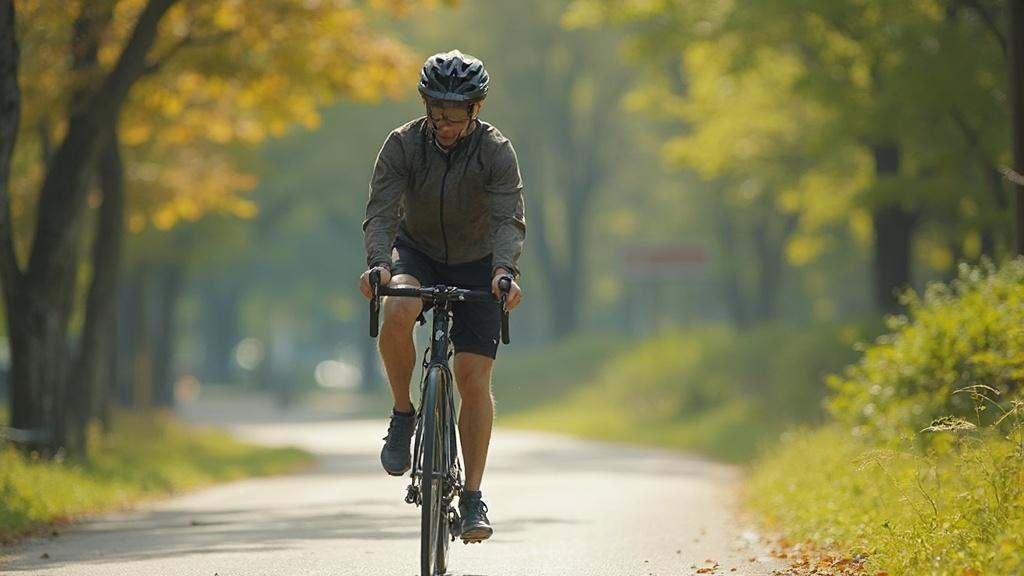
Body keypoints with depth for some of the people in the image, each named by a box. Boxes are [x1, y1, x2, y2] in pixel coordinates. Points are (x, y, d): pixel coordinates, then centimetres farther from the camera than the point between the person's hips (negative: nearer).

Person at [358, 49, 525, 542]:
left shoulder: (496, 152, -19)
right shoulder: (403, 144, -17)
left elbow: (509, 219, -29)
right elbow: (381, 210, -26)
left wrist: (505, 270, -48)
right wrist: (378, 263, -45)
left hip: (476, 265, 0)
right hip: (417, 255, 0)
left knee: (474, 376, -10)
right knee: (397, 313, -34)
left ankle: (473, 496, -1)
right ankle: (403, 414, -11)